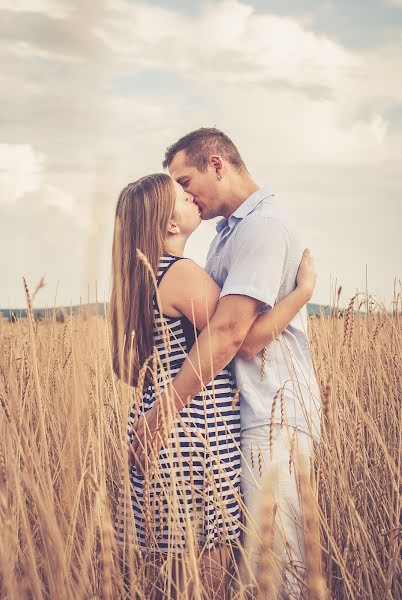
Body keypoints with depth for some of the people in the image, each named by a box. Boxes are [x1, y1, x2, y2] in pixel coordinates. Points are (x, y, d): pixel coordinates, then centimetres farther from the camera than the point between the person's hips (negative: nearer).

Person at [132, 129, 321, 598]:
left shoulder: (262, 225, -14)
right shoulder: (233, 228, 19)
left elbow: (229, 333, -23)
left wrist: (160, 412, -21)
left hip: (272, 417, -10)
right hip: (244, 411, 10)